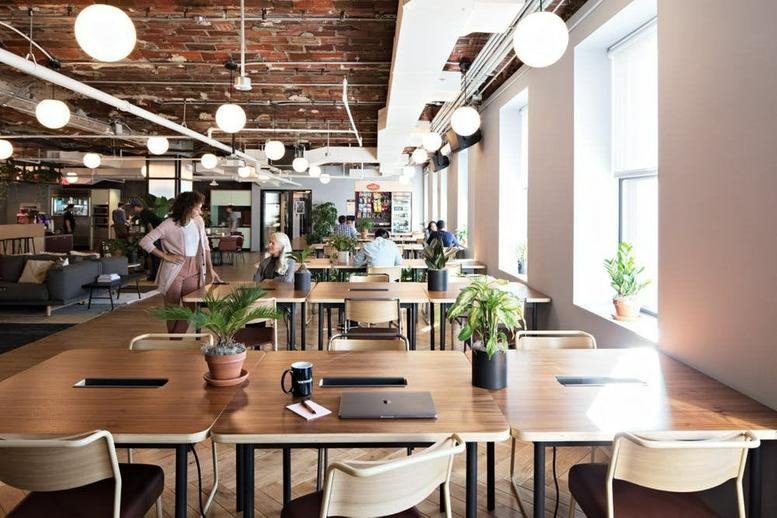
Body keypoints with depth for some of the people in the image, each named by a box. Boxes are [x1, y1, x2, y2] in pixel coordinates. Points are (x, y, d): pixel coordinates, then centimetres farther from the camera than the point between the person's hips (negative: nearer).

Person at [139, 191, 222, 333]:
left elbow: (205, 246, 13)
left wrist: (210, 269, 8)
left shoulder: (198, 221, 4)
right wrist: (166, 257, -12)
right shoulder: (169, 224, -12)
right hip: (174, 270, -4)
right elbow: (145, 242, -12)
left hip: (193, 270, 5)